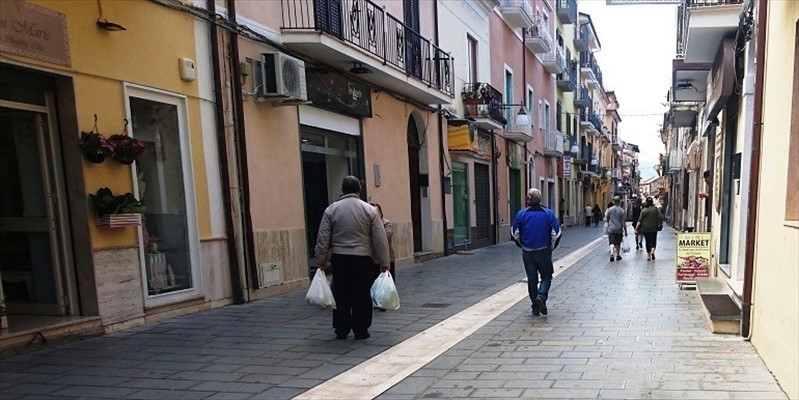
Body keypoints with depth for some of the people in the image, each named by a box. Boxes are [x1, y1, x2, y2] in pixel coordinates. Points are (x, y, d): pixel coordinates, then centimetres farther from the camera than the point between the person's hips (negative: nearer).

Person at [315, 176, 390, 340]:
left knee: (341, 295, 11)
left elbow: (323, 239, 1)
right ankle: (361, 331, 11)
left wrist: (321, 261, 8)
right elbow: (380, 239, -3)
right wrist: (384, 263, 2)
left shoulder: (331, 210, 2)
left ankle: (341, 331, 19)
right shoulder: (369, 210, -1)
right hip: (363, 259, -1)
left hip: (339, 259, 2)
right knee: (362, 295, 6)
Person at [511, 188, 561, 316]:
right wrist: (551, 247, 11)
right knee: (546, 276, 13)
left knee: (531, 279, 10)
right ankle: (541, 296, -14)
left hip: (527, 252, 1)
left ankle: (535, 308, 14)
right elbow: (556, 233, -5)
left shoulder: (521, 213, -5)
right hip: (543, 251, -1)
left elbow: (514, 232, 0)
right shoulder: (548, 213, -5)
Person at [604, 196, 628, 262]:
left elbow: (606, 220, 2)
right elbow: (623, 222, -7)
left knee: (612, 243, -4)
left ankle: (612, 254, -24)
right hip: (619, 229, 0)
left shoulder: (609, 209, -3)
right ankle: (617, 255, 26)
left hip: (611, 229, 0)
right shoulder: (622, 210, -7)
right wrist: (625, 231, 0)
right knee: (618, 243, 16)